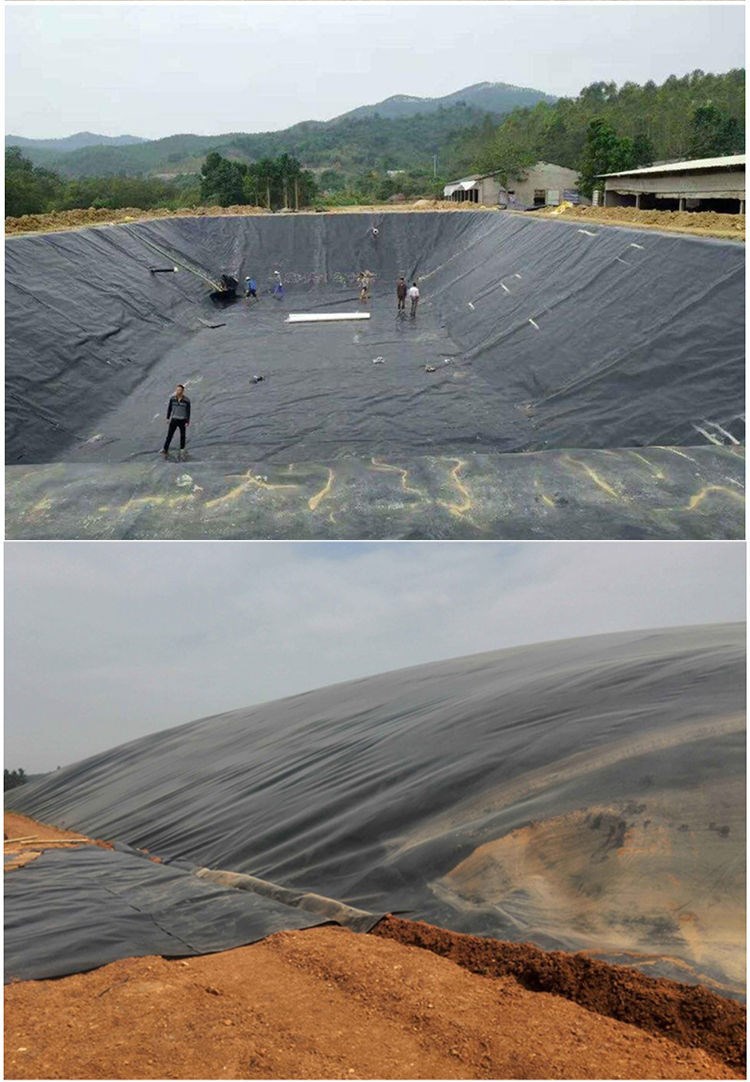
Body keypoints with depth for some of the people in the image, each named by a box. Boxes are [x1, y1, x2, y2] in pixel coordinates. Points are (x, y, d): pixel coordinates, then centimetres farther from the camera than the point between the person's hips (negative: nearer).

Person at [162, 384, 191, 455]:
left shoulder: (186, 400, -13)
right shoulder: (172, 399, -5)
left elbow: (188, 411, -8)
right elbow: (169, 408, 5)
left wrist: (187, 422, -9)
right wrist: (168, 418, 6)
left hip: (182, 420, -1)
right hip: (174, 420, 1)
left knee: (182, 435, 13)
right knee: (169, 434, -2)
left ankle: (182, 448, 29)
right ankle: (165, 449, -1)